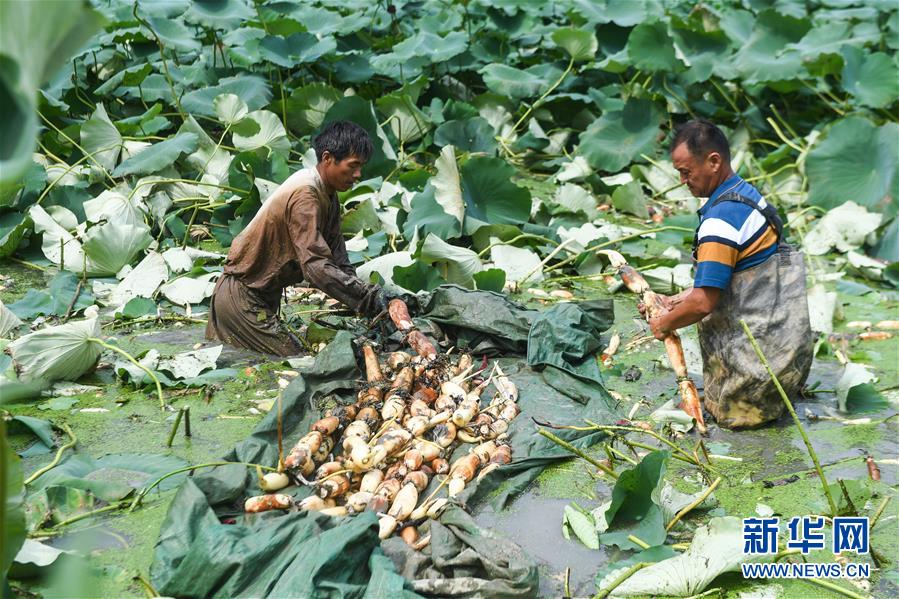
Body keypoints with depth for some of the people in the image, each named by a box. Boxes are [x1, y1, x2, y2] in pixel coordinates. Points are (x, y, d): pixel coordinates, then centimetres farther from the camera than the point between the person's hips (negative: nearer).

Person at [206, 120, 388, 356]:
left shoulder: (328, 194, 7)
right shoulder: (305, 195, -24)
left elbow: (338, 259, 3)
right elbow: (317, 266, -34)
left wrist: (369, 294, -10)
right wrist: (370, 297, -36)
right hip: (243, 299, -10)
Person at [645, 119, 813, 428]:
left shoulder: (721, 217, -25)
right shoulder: (746, 193, 6)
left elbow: (703, 302, -24)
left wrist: (664, 324, -7)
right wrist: (680, 299, 12)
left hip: (761, 342, -9)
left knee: (730, 414, 7)